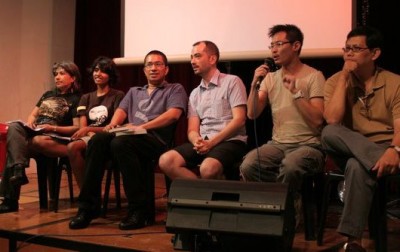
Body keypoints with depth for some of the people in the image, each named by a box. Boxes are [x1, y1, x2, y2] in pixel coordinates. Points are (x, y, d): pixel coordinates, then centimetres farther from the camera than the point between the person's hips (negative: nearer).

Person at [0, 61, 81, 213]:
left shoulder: (75, 99, 6)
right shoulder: (47, 95, 28)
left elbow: (77, 128, -5)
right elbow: (33, 115, 26)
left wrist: (52, 128, -15)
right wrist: (29, 122, 1)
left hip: (51, 138, -5)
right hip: (33, 132, 5)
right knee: (14, 127, -28)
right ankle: (18, 169, -41)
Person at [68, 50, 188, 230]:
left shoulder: (175, 89, 15)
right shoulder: (134, 91, 33)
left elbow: (174, 114, -5)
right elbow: (121, 110, 18)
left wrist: (142, 127, -15)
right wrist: (113, 124, -7)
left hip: (156, 139, -5)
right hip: (129, 135, 5)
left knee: (120, 143, -35)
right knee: (98, 140, -25)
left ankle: (138, 210, -29)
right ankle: (88, 206, -23)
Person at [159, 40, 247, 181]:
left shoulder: (232, 82, 3)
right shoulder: (195, 94, 20)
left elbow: (239, 120, -7)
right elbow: (192, 130, 12)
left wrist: (211, 142, -16)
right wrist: (197, 142, -13)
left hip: (229, 141, -6)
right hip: (203, 143, 6)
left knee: (208, 168, -38)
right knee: (166, 161, -20)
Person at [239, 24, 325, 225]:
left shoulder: (314, 76, -1)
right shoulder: (270, 78, 14)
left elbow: (317, 120, -11)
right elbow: (252, 114, 6)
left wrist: (296, 92, -15)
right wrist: (254, 85, -6)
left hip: (308, 145, -4)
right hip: (277, 144, 4)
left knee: (290, 166, -38)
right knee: (248, 165, -27)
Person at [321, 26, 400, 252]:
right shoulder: (336, 81, 4)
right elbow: (332, 121, -13)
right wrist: (344, 76, -12)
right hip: (348, 151, 2)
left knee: (357, 166, -38)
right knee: (329, 133, -32)